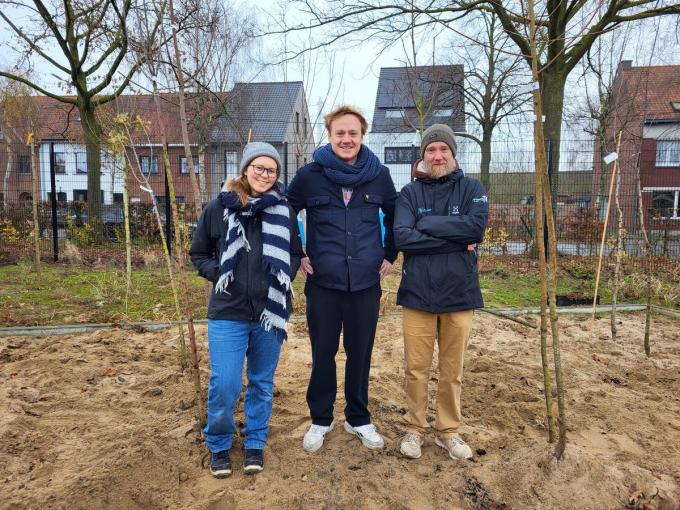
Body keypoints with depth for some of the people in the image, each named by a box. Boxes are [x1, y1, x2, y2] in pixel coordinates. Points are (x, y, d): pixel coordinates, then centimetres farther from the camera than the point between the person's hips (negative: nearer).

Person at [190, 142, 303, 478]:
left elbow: (296, 253, 12)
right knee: (224, 386, -1)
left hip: (271, 311, 2)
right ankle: (219, 446, 26)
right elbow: (198, 254, 8)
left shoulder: (283, 211, 0)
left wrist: (284, 275, -4)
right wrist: (218, 274, -7)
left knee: (262, 383, 14)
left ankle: (255, 443, 35)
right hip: (228, 312, -1)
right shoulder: (218, 207, -3)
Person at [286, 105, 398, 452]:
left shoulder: (379, 175, 1)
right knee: (323, 354, 10)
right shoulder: (310, 175, -4)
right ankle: (320, 420, 30)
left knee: (360, 353, 12)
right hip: (323, 283, -1)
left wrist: (389, 254, 11)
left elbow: (395, 216, 17)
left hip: (366, 283, 1)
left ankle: (359, 418, 31)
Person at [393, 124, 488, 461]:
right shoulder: (410, 192, 3)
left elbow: (476, 227, -14)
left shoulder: (471, 188, 4)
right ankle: (414, 428, 27)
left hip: (459, 293, 1)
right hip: (417, 293, 0)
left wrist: (427, 223, -13)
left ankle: (448, 431, 30)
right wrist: (455, 241, -14)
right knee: (416, 368, 9)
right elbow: (402, 237, -12)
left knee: (452, 370, 12)